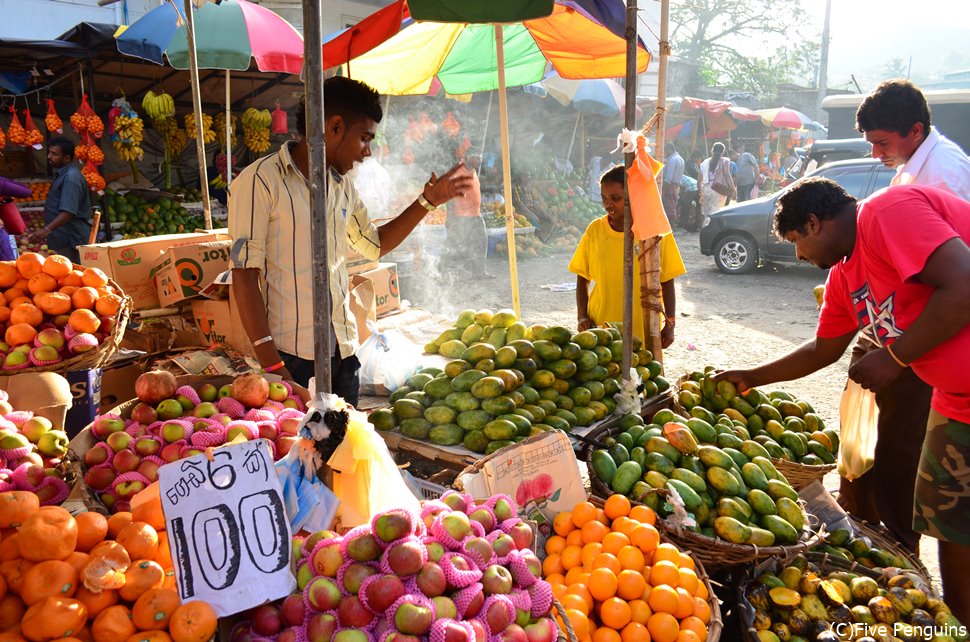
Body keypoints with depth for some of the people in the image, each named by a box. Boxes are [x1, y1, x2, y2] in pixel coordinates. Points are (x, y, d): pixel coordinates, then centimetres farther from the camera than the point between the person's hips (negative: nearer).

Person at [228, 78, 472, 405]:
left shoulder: (342, 185, 14)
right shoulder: (259, 182, -9)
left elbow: (375, 244, 29)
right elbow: (244, 276, -12)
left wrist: (426, 202, 20)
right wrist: (270, 362, -18)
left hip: (344, 350, 7)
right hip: (291, 356, -7)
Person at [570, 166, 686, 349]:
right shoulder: (595, 230, 1)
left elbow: (667, 282, 2)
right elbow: (582, 279, 8)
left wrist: (670, 324, -3)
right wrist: (582, 316, -3)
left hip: (644, 332, -1)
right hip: (600, 330, 1)